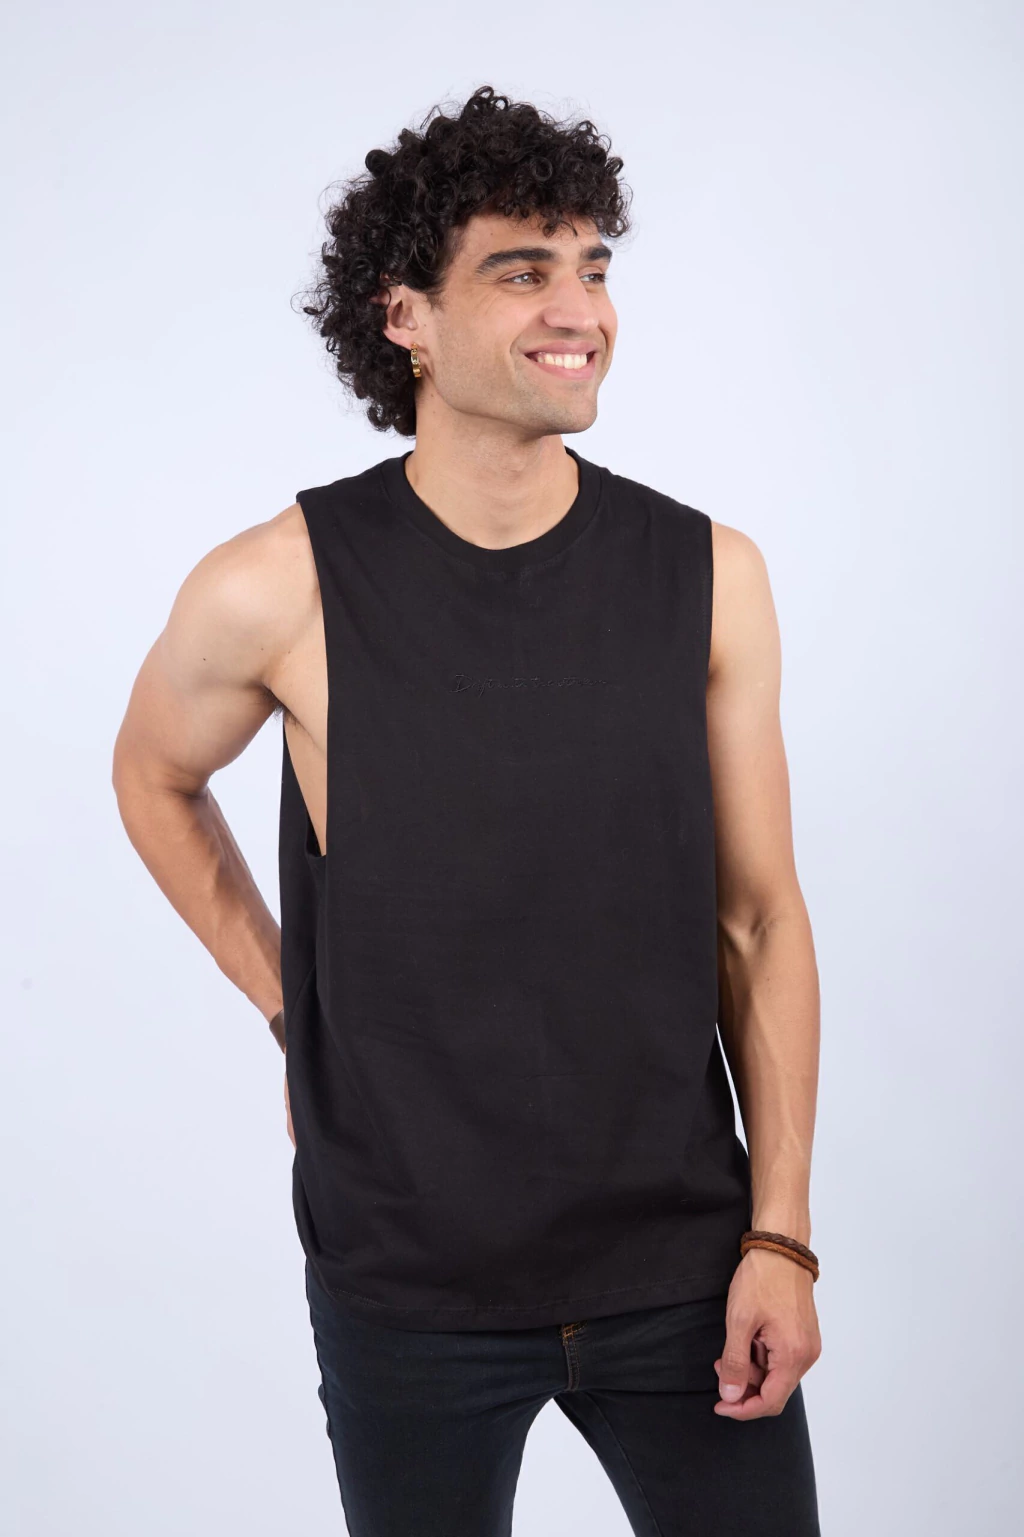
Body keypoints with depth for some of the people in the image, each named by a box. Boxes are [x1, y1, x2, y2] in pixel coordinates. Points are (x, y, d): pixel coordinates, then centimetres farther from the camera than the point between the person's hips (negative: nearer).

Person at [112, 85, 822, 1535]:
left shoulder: (707, 575, -4)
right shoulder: (282, 586, -10)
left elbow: (760, 917, 0)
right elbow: (154, 778, 11)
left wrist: (783, 1234, -3)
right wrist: (293, 1008, 5)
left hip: (680, 1266, 1)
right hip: (409, 1284, -1)